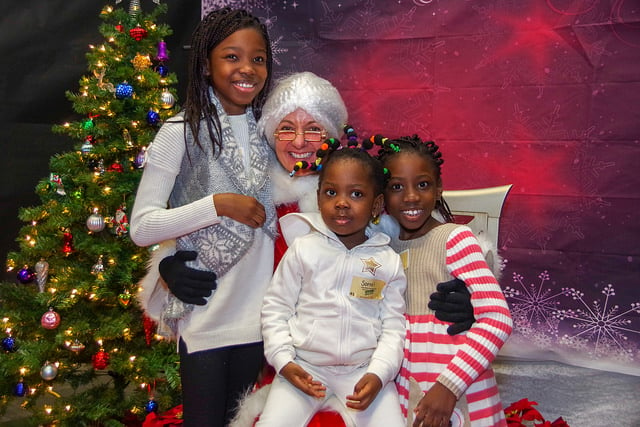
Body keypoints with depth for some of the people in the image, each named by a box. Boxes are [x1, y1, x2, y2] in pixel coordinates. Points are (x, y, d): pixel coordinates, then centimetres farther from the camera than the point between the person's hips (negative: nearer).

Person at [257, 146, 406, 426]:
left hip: (364, 369, 1)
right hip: (304, 367, 0)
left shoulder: (388, 262, 3)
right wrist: (283, 361, -7)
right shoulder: (303, 248, 0)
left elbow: (393, 327, 2)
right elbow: (275, 308, 3)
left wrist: (378, 373, -11)